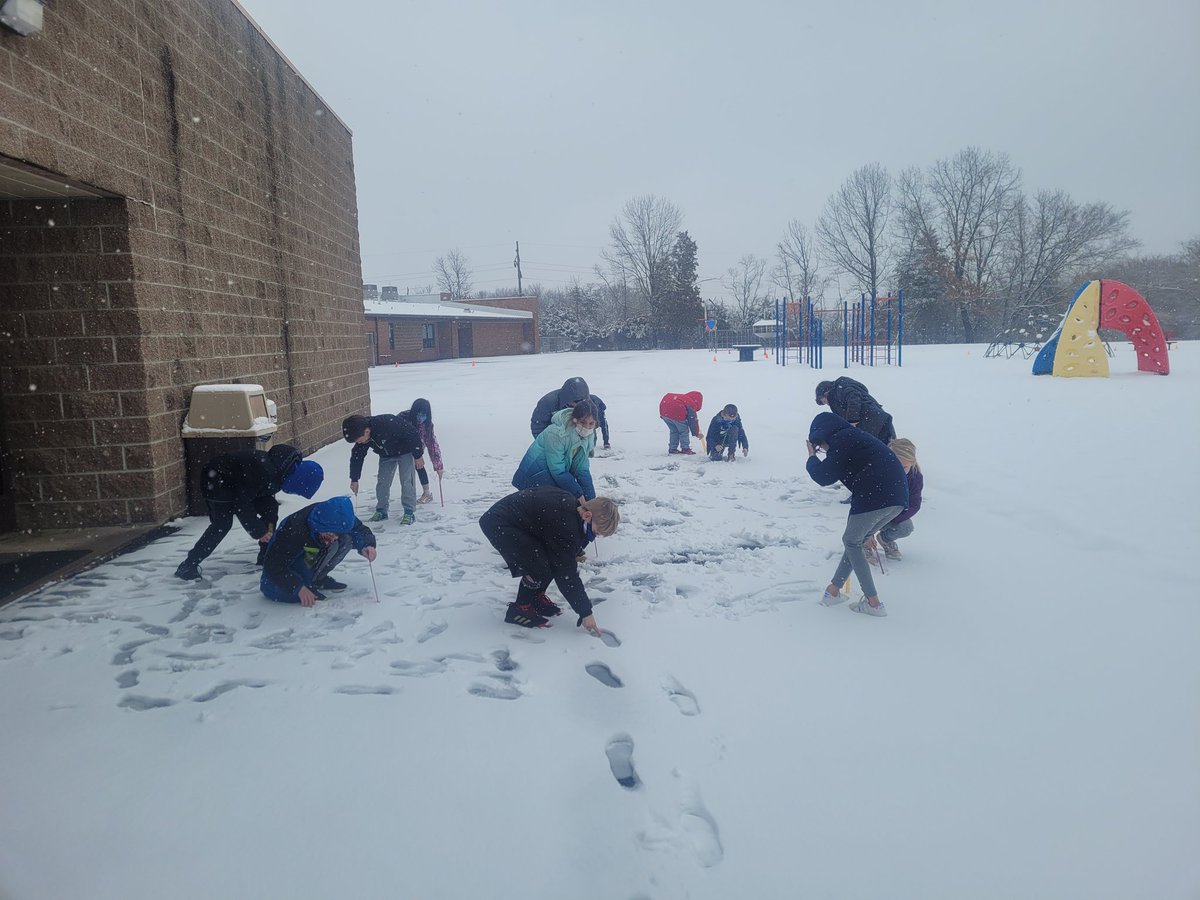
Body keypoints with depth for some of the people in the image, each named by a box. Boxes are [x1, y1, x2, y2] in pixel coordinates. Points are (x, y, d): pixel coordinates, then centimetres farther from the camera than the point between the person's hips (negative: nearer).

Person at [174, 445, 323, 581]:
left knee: (271, 507, 1)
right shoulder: (263, 471, -40)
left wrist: (269, 522, -7)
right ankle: (188, 566, -16)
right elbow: (241, 504, -32)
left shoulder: (282, 470, -11)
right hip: (216, 481, -9)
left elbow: (267, 494, 5)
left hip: (238, 483, 9)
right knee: (222, 524, -22)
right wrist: (259, 531, -23)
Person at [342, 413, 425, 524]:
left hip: (405, 451, -6)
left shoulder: (388, 424, -41)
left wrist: (418, 456, -20)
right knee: (382, 482, 1)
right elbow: (356, 457, -4)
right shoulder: (361, 436, -19)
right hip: (386, 455, 6)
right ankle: (381, 511, 16)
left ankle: (409, 512, -3)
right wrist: (354, 479, -1)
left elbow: (414, 434, -30)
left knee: (406, 481, -12)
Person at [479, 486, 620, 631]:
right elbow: (566, 574, -22)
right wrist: (586, 612, -15)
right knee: (539, 567, -19)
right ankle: (520, 609, 1)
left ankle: (537, 597, 19)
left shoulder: (573, 504, -3)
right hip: (498, 525, -10)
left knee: (554, 561, 3)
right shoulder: (565, 526, -29)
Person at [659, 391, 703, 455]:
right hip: (676, 413, -8)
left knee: (673, 430, 23)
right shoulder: (691, 404, 6)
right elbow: (693, 420, 7)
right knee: (684, 430, 9)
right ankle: (685, 448, 12)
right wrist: (696, 433, 17)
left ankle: (672, 448, 26)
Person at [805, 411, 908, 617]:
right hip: (897, 497, 9)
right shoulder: (854, 436, 25)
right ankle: (835, 589, 25)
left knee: (852, 542, 9)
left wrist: (812, 459, 14)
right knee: (856, 540, 21)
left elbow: (825, 477, -6)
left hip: (874, 497, -9)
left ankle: (873, 602, 7)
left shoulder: (840, 440, -3)